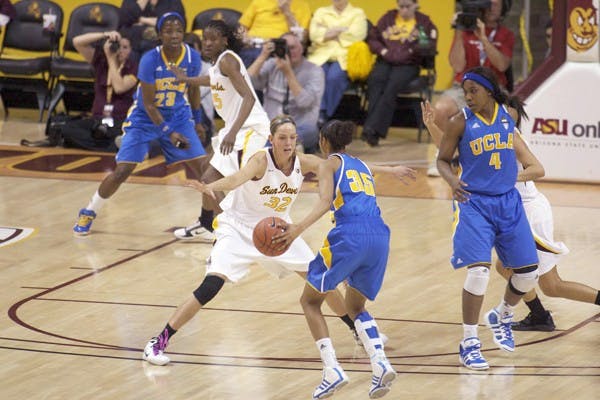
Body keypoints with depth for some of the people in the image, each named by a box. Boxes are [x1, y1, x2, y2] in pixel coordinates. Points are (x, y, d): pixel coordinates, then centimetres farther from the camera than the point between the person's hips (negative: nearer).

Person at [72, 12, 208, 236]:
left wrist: (197, 120, 14)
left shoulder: (193, 58, -14)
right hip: (145, 118, -3)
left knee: (202, 169, -7)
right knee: (122, 171, -9)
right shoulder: (150, 60, -26)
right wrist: (169, 133, -26)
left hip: (178, 117, 3)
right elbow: (148, 104, -20)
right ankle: (88, 213, 11)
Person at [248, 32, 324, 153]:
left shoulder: (314, 71, 2)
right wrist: (263, 57, -8)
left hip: (300, 130, -2)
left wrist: (288, 72, -17)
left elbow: (304, 102, -13)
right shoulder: (271, 65, 12)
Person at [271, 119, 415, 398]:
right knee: (354, 306, 24)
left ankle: (332, 370, -8)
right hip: (380, 236, 6)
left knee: (310, 301, 10)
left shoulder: (330, 163, 12)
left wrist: (298, 229, -17)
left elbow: (325, 202, -6)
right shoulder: (362, 166, 31)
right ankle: (380, 363, -2)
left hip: (350, 236, -6)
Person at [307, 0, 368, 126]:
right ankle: (320, 114, -36)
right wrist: (340, 30, -2)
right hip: (321, 55, 2)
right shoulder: (321, 12, 24)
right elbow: (314, 34, 4)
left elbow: (357, 35, -3)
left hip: (345, 56, -2)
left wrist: (328, 33, 2)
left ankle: (324, 116, -30)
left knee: (334, 77, -34)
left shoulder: (358, 13, 17)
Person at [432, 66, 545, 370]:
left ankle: (501, 316, 37)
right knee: (479, 270, -19)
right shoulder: (461, 122, -9)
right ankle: (469, 343, -5)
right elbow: (443, 159, -1)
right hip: (474, 203, -4)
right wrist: (452, 180, -18)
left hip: (508, 202, 4)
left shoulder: (510, 114, 1)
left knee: (528, 273, 6)